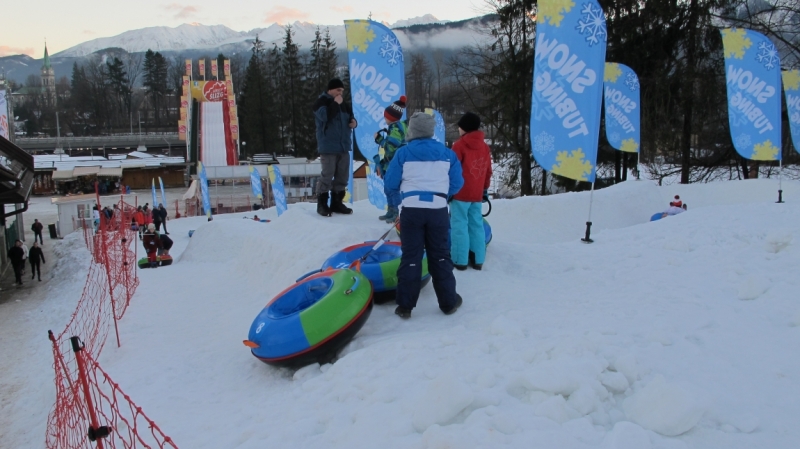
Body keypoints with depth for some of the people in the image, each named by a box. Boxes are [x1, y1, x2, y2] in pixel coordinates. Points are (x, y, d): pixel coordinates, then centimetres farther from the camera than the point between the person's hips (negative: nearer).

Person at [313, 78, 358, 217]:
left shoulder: (343, 104, 17)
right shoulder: (321, 102, -4)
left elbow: (350, 117, 27)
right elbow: (324, 116, -23)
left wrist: (353, 122, 4)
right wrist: (335, 104, -15)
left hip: (343, 146, 8)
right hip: (328, 147, -7)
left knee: (342, 176, 9)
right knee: (327, 176, -7)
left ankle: (337, 202, 20)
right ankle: (322, 204, 3)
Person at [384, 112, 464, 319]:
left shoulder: (403, 153, -2)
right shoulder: (447, 154, 4)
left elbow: (390, 183, 3)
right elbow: (457, 184, 6)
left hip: (412, 210, -1)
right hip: (438, 211, 2)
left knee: (410, 257, 5)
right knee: (440, 256, 13)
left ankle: (405, 305, 6)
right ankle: (448, 302, 19)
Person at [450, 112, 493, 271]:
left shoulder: (460, 145, -9)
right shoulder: (484, 146, 11)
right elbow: (488, 171, 15)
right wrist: (485, 190, 23)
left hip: (461, 193, -6)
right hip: (477, 194, 6)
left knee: (459, 226, -3)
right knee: (476, 225, 10)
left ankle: (460, 260, -3)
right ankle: (478, 260, 12)